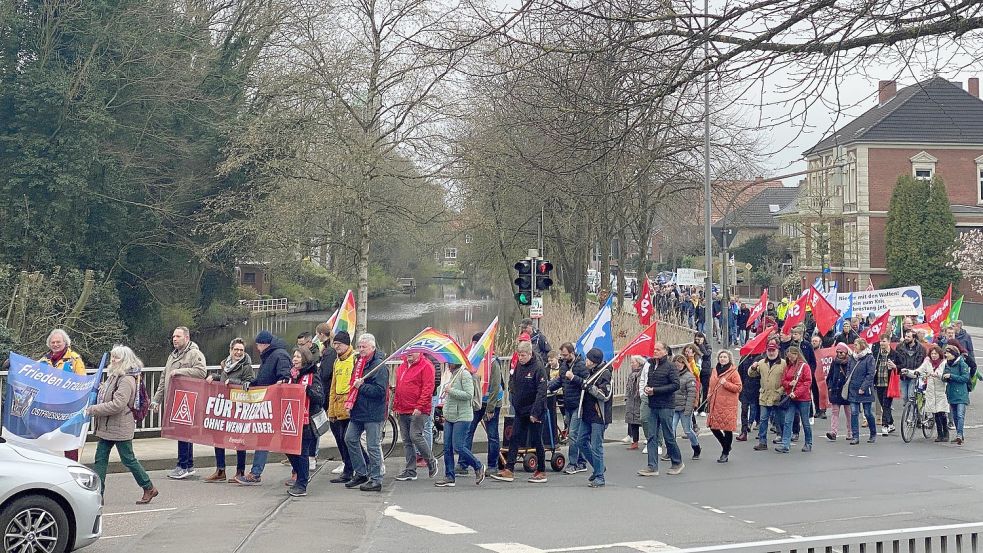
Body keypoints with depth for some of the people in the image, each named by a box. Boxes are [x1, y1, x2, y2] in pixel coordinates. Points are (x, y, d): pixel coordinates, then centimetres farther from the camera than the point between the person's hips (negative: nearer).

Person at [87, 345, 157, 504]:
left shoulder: (127, 380, -19)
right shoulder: (114, 376, 11)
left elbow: (117, 405, -27)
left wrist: (92, 410, -23)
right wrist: (101, 389, 1)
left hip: (120, 427, -9)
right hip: (107, 427, 9)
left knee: (128, 460, 1)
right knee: (100, 458, 6)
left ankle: (149, 488, 14)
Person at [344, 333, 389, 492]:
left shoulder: (379, 366, -14)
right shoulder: (359, 362, 14)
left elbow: (380, 391, -21)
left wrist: (361, 386, -18)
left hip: (373, 413, -9)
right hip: (358, 410, 9)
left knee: (373, 446, -3)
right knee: (350, 439, 10)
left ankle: (376, 480, 5)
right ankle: (361, 473, 21)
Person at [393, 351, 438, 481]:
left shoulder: (426, 366, -7)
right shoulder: (402, 366, 17)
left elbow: (428, 388, -14)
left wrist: (419, 406, -19)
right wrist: (396, 406, 17)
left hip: (418, 411, -8)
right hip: (403, 411, 8)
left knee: (415, 436, -13)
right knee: (406, 441, 7)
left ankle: (431, 462, 8)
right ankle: (410, 471, 12)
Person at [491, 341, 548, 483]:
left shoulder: (538, 368, -16)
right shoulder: (519, 365, 6)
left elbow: (541, 392, -20)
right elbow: (513, 382, 22)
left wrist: (535, 413, -23)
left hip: (534, 412, -7)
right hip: (520, 410, 7)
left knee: (536, 441, 1)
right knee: (514, 439, 4)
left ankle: (541, 472, 11)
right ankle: (508, 470, 4)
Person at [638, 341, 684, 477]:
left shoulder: (670, 367, -9)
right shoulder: (651, 365, 13)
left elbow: (675, 385, -17)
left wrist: (655, 390, -18)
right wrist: (646, 388, 2)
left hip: (665, 406, -7)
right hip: (653, 405, 7)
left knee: (668, 436, 2)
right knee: (652, 437, 3)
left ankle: (677, 463, 20)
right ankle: (652, 467, 4)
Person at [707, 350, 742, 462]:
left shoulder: (733, 371, -5)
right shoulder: (715, 370, 14)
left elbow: (739, 388, -7)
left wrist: (726, 383, -17)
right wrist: (709, 397, 13)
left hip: (728, 405, -6)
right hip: (715, 405, 6)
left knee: (727, 429, -2)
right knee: (713, 426, 5)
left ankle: (725, 453, 10)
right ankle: (726, 445, 28)